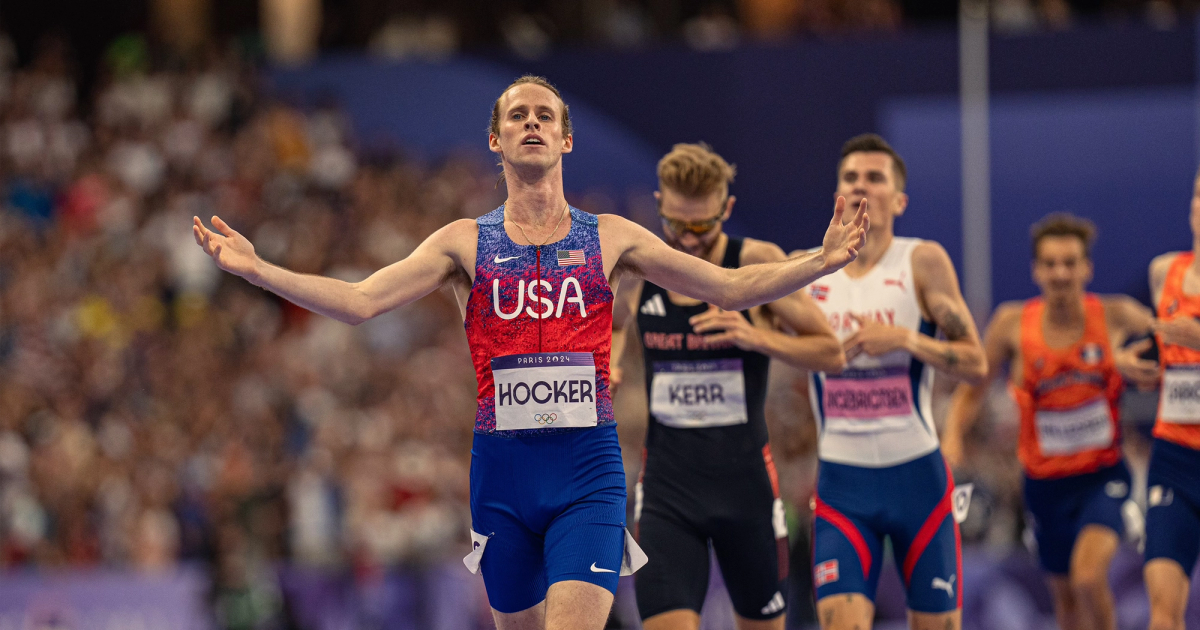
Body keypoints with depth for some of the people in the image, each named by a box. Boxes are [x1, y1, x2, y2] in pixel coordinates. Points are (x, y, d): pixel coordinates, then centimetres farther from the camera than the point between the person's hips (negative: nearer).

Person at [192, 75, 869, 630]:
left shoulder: (610, 238, 8)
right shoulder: (465, 242, 8)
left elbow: (732, 287, 7)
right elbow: (360, 301, 0)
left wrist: (821, 262, -6)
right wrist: (255, 269, -9)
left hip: (589, 464, -2)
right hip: (502, 464, 2)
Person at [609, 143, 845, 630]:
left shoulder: (758, 264, -7)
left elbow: (832, 353, -4)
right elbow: (612, 326, 21)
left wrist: (756, 337, -20)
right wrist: (606, 363, -2)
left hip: (744, 478, -1)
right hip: (667, 479, 1)